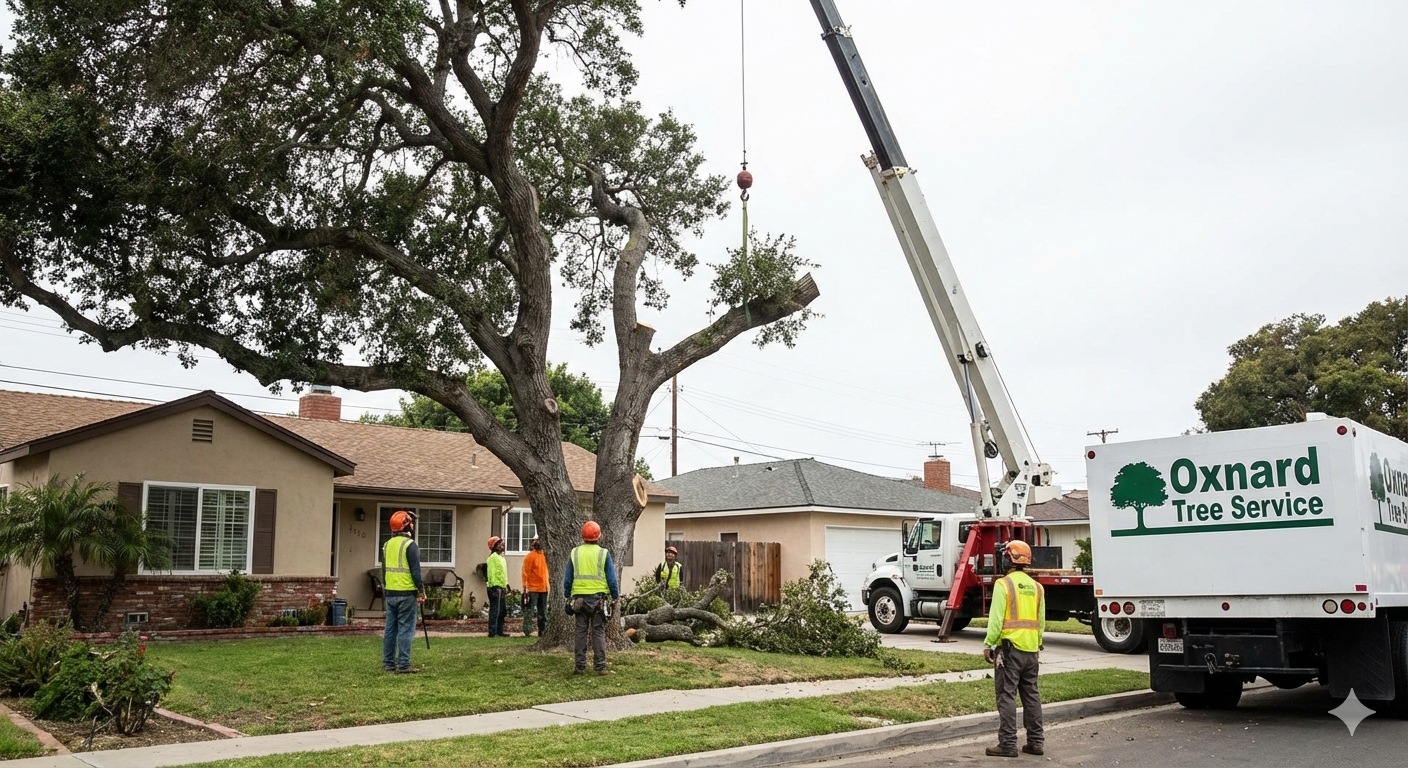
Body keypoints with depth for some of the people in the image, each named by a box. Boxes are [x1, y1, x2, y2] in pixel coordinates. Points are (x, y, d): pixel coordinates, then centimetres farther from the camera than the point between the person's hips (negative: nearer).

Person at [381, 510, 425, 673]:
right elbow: (415, 571, -14)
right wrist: (421, 591, -8)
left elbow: (384, 570, 18)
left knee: (390, 629, 10)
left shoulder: (387, 545, 12)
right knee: (406, 629, -5)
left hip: (390, 593, 7)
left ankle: (388, 663, 14)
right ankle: (403, 664, -6)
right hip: (406, 593, -7)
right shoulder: (410, 545, -11)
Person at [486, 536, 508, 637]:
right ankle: (492, 632, -8)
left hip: (501, 588, 10)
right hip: (495, 587, -10)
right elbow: (492, 573, -18)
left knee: (502, 611, 14)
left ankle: (500, 631, 20)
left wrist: (505, 585, 20)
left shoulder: (501, 557, 19)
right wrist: (495, 587, -23)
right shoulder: (493, 557, -11)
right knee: (495, 611, -9)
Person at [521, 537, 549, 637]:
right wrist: (525, 587, -16)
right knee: (529, 611, -7)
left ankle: (542, 631, 16)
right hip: (533, 589, -7)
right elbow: (525, 573, -11)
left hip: (544, 588, 7)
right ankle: (527, 631, -4)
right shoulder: (529, 556, -7)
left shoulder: (544, 555, 12)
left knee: (543, 613, 10)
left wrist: (547, 585, 15)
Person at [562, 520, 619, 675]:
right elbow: (611, 578, -1)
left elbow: (567, 578, 7)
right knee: (598, 632, 2)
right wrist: (616, 597, 9)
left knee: (580, 631, 8)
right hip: (598, 597, -2)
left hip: (579, 597, 2)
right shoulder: (603, 553, -4)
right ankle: (600, 666, 1)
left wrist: (567, 596, 16)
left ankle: (579, 665, 8)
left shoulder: (575, 553, 3)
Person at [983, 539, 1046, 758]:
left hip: (1010, 647, -6)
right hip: (1031, 649, 6)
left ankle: (1008, 744, -3)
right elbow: (1041, 622, 14)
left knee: (1007, 695, -3)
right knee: (1031, 695, 13)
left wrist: (988, 644, -8)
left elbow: (996, 618, -14)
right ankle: (1036, 741, 17)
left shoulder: (1004, 584, -10)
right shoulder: (1036, 587, 10)